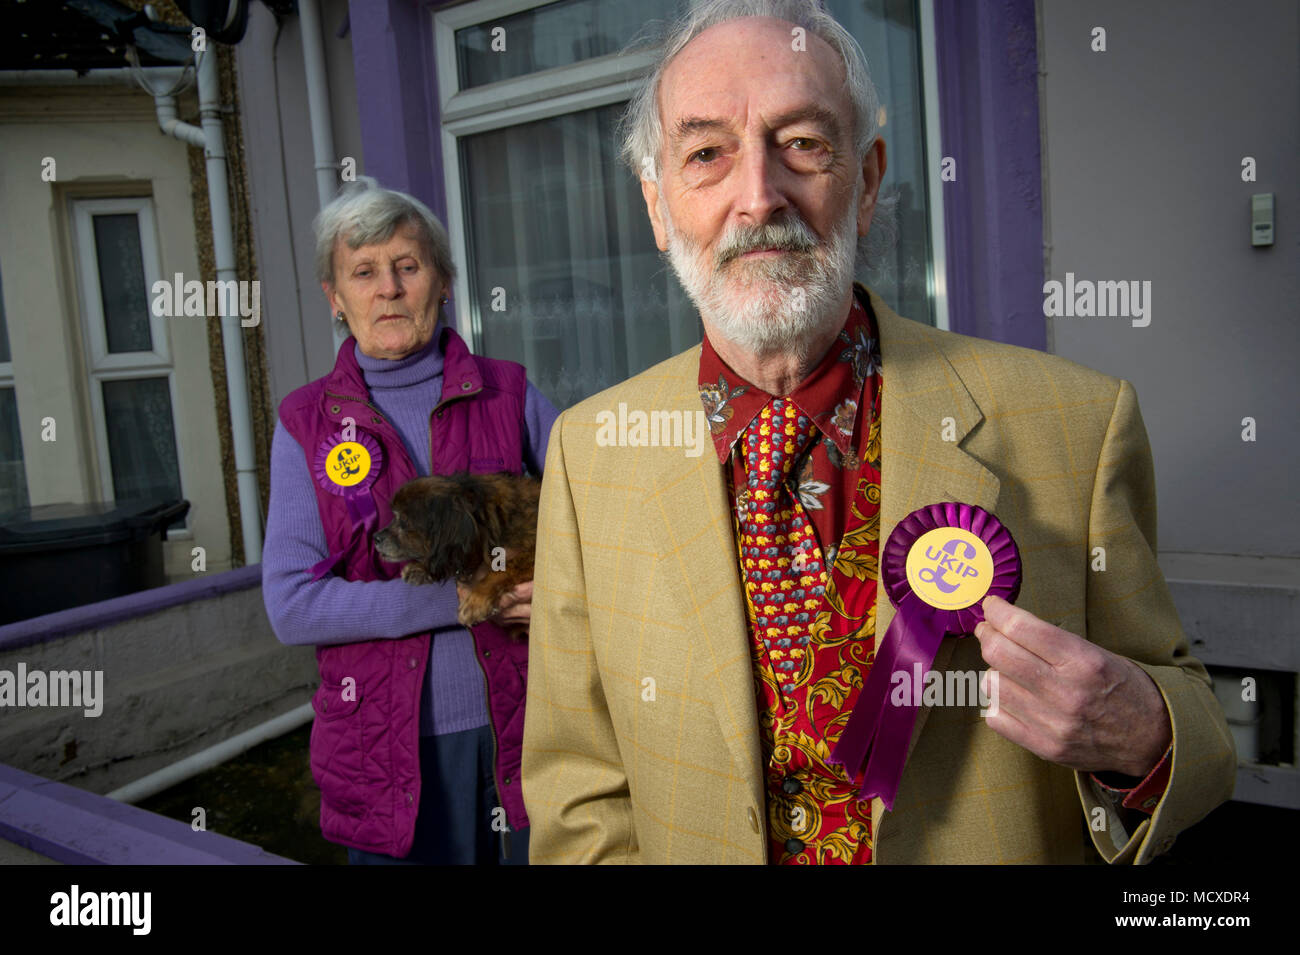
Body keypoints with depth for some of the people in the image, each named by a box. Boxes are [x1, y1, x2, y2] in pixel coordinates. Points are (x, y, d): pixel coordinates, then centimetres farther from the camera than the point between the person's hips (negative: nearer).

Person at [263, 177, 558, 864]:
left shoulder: (508, 395, 2)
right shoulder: (306, 423, 1)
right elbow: (291, 606, -7)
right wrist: (456, 599, -15)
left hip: (522, 728, 1)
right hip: (389, 747, 0)